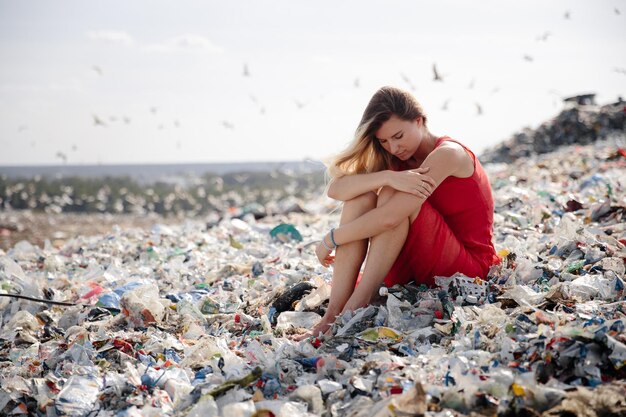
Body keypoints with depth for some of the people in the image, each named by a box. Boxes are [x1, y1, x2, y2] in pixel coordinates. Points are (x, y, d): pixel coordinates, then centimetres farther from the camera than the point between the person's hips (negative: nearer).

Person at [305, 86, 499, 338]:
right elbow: (336, 189, -12)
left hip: (468, 268, -7)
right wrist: (387, 177, -29)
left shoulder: (447, 154, -14)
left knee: (394, 196, -26)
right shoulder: (398, 161, 8)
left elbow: (390, 217, -26)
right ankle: (334, 311, -26)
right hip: (414, 270, 7)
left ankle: (356, 306, -32)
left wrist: (330, 240, -16)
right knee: (361, 196, -14)